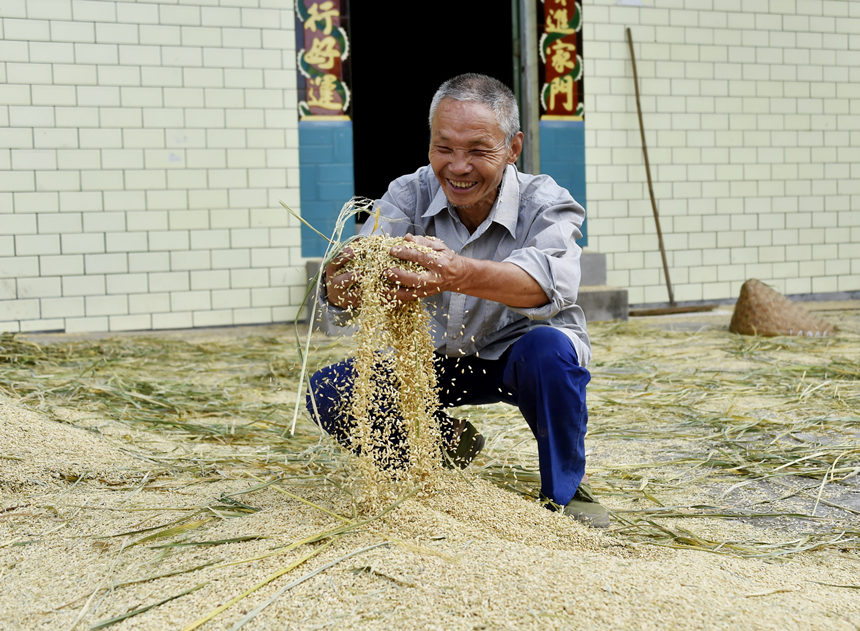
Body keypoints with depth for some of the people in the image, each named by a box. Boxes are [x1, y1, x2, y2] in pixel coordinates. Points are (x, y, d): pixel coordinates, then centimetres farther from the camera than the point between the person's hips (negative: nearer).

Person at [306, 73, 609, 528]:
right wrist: (342, 288, -58)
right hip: (439, 359, 3)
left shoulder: (545, 204, -23)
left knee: (548, 348, -38)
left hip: (520, 357, -3)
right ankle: (448, 444, 12)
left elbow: (551, 281, -48)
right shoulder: (409, 195, -14)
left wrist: (458, 273, -68)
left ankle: (564, 491, -11)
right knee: (329, 393, -15)